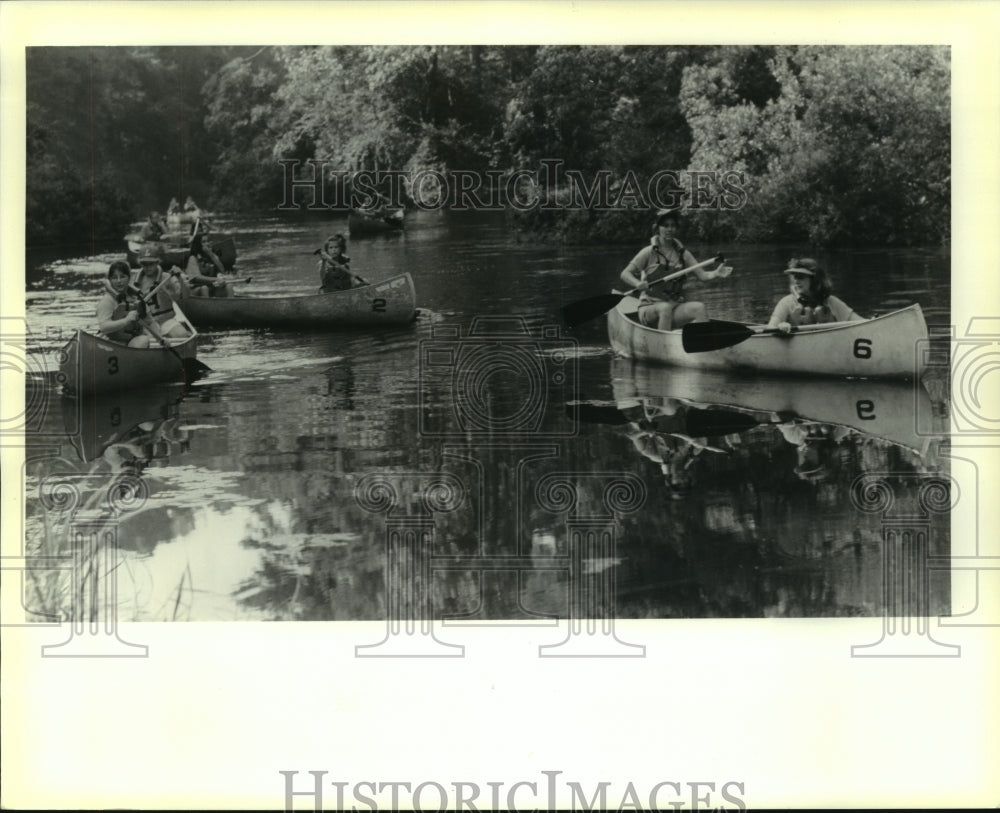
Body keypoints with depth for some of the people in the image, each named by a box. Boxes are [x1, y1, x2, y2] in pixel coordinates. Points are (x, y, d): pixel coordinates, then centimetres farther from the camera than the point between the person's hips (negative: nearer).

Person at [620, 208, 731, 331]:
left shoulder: (682, 253, 11)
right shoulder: (649, 252, -1)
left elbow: (702, 275, 4)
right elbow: (625, 274, -5)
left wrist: (716, 274, -18)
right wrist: (638, 284, -27)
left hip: (676, 306, 4)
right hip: (650, 308, -4)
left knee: (699, 308, -24)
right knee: (665, 307, -36)